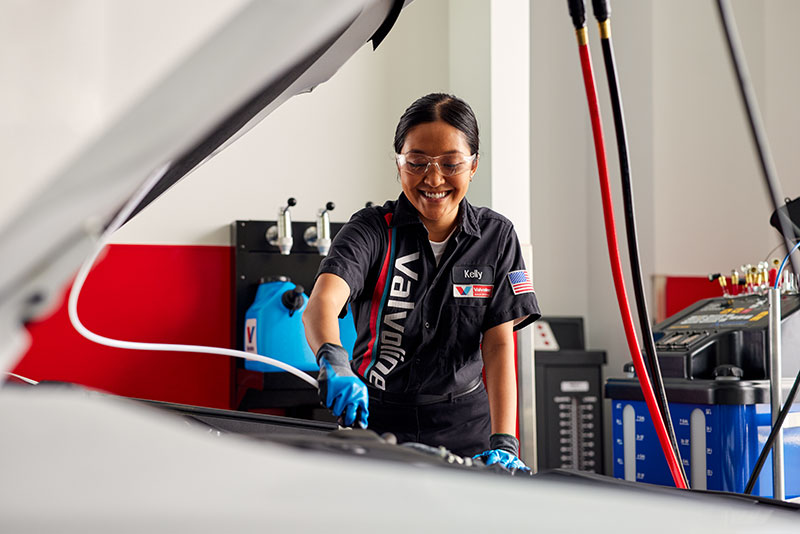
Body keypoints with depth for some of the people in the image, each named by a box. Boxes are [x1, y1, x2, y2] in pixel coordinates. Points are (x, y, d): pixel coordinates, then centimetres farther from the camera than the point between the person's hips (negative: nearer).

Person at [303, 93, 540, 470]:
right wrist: (333, 361, -49)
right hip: (376, 420, -1)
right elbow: (322, 302, -26)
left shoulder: (496, 236, 1)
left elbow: (499, 344, -5)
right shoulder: (373, 230, -7)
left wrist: (504, 443, -19)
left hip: (465, 425, 2)